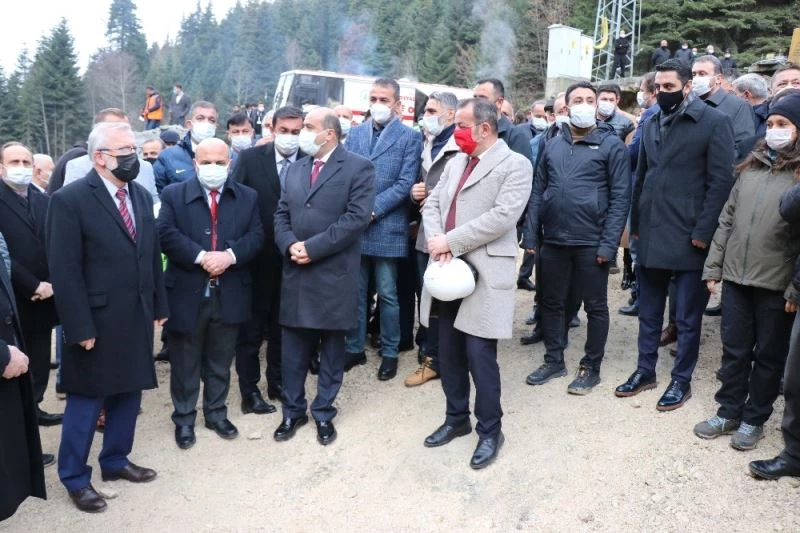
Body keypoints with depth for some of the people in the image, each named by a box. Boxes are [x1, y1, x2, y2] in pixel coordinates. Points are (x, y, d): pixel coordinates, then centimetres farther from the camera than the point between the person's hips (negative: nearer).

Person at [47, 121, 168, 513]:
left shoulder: (142, 196, 8)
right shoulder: (69, 200, -13)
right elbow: (64, 271, -15)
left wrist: (158, 306, 10)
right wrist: (80, 328, -17)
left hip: (136, 319, 6)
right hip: (97, 322, -6)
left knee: (128, 394, 17)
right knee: (85, 402, 8)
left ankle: (116, 461, 36)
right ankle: (75, 478, 26)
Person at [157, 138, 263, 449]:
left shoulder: (247, 197, 7)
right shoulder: (174, 195, 0)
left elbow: (256, 236, -1)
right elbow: (166, 234, -12)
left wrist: (230, 255, -18)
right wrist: (201, 256, -22)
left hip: (229, 295, 2)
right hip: (187, 293, -2)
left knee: (220, 362, 16)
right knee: (185, 363, 10)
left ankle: (216, 414, 32)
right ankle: (184, 419, 26)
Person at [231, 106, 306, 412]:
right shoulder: (250, 158, -5)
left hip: (294, 259, 1)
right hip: (256, 259, -1)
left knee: (283, 327, 16)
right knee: (251, 329, 10)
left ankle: (278, 383, 33)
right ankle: (249, 392, 23)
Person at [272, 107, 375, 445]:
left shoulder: (358, 167, -6)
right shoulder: (295, 168, 14)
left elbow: (357, 218, -15)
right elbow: (281, 213, 11)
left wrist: (313, 247, -17)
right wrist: (289, 245, -9)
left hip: (334, 275, -5)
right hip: (295, 272, 5)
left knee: (331, 350, 9)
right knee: (293, 349, 11)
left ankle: (324, 413, 23)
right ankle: (293, 411, 26)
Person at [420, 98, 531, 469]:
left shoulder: (515, 165, -7)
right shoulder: (455, 162, 16)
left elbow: (502, 216, -19)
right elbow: (432, 204, 12)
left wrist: (450, 241, -17)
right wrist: (435, 239, -10)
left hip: (484, 273, -7)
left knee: (480, 355, -3)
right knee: (448, 353, 14)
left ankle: (490, 430, 15)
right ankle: (456, 418, 32)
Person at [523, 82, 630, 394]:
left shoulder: (611, 144, -3)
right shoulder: (553, 145, 10)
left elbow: (620, 197, -7)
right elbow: (538, 192, 11)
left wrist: (609, 244, -14)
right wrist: (531, 236, 4)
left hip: (591, 242, -4)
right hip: (553, 240, 4)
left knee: (595, 306, 8)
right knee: (552, 302, 13)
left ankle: (591, 367, 22)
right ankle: (554, 360, 29)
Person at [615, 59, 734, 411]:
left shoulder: (714, 123, -6)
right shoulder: (651, 124, 13)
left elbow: (721, 181, -10)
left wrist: (703, 232, -14)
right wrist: (636, 224, 12)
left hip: (688, 236, -5)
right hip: (651, 234, 6)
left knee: (687, 316, 6)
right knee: (648, 311, 15)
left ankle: (681, 380, 20)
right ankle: (645, 371, 28)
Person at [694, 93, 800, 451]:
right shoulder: (750, 168, 10)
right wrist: (713, 267, 8)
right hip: (735, 277, 4)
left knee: (769, 355, 9)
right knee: (734, 349, 12)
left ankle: (754, 419, 23)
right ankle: (729, 412, 26)